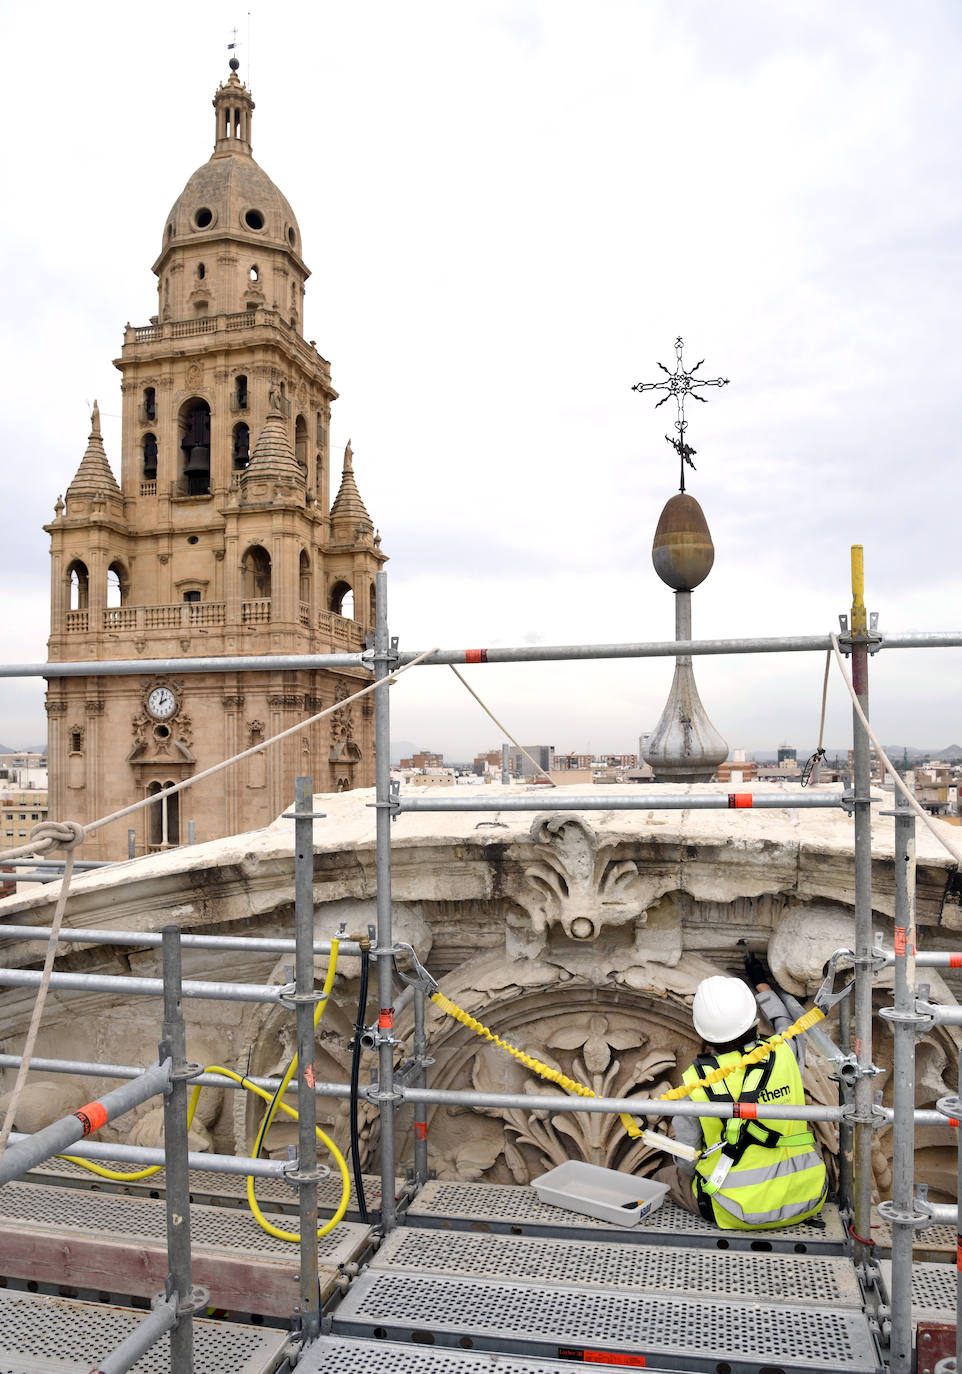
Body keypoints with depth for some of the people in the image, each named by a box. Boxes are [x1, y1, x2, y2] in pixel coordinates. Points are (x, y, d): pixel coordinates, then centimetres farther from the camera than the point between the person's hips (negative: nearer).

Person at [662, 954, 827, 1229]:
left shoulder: (694, 1082, -14)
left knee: (676, 1176, 22)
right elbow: (785, 1024, 17)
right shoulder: (784, 1054, -10)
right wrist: (762, 983, 32)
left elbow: (686, 1161, -6)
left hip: (739, 1214, -2)